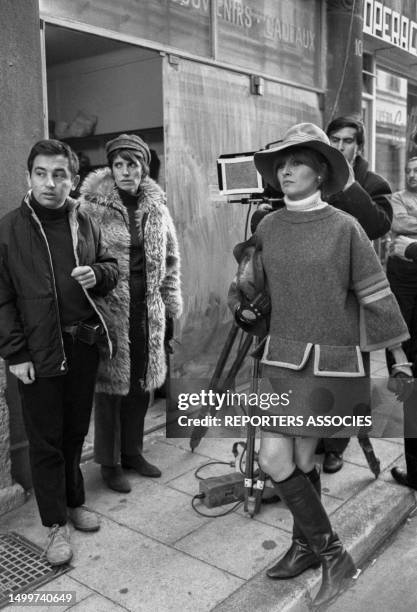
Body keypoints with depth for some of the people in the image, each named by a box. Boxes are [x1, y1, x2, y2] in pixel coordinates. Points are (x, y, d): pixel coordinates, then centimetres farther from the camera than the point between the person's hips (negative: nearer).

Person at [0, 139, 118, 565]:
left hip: (84, 344, 4)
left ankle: (73, 501, 37)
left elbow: (110, 267, 17)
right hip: (38, 351, -4)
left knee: (76, 431, 17)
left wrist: (98, 274, -7)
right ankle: (56, 525, 20)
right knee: (46, 439, 6)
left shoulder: (84, 223, 5)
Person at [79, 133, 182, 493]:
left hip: (148, 310, 5)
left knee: (142, 382, 13)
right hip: (110, 308, -4)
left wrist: (172, 300, 11)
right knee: (111, 383, 3)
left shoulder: (157, 205, 7)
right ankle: (109, 463, 19)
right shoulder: (93, 206, -7)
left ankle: (133, 451, 32)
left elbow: (170, 257, 14)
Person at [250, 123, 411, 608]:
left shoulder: (344, 227, -7)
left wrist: (400, 357, 1)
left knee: (276, 459, -6)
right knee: (298, 459, 9)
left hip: (333, 362, -4)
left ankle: (330, 554, 16)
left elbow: (376, 294, -3)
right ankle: (309, 546, 33)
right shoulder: (268, 227, 5)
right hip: (283, 358, 5)